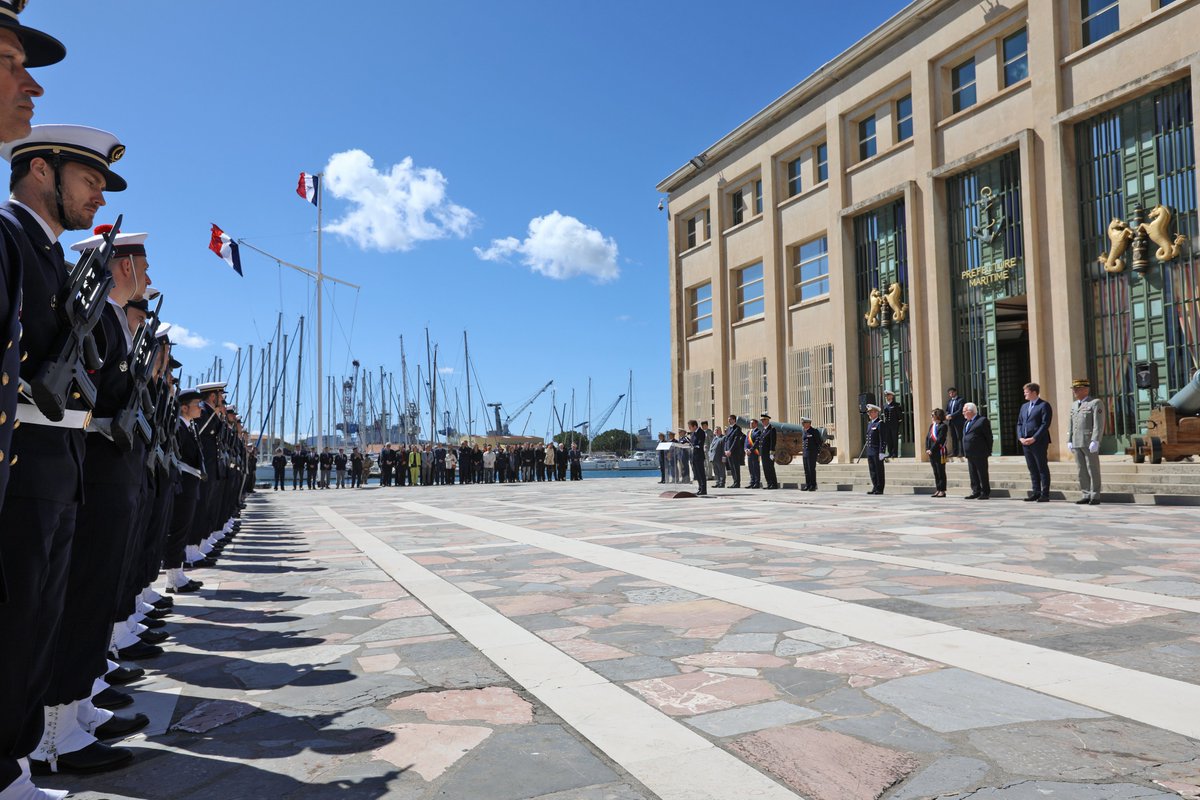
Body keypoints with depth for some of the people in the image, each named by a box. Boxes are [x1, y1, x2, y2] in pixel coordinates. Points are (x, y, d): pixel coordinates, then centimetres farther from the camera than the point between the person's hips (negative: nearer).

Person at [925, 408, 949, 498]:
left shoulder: (943, 426, -10)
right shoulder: (932, 425, 14)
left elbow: (940, 440, -17)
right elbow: (927, 437, 12)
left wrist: (932, 450, -16)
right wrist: (927, 449, 1)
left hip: (939, 452, -8)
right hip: (931, 452, 8)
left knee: (941, 472, -1)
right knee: (936, 472, 11)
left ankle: (942, 491, 4)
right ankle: (938, 490, 17)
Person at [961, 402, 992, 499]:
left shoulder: (982, 420, -7)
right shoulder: (966, 422, 17)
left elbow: (989, 436, -8)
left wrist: (988, 451, -9)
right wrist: (965, 451, 11)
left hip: (979, 454, -8)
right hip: (969, 454, 8)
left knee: (983, 474, -1)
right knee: (973, 474, 9)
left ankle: (986, 493, 6)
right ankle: (976, 491, 15)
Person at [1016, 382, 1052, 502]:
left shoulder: (1044, 405, -5)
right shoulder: (1024, 406, 18)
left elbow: (1045, 424, -13)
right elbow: (1019, 423, 17)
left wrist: (1034, 438, -18)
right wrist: (1020, 437, 1)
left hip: (1039, 442, -7)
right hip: (1025, 442, 7)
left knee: (1043, 469, -1)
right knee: (1032, 469, 9)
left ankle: (1045, 495, 1)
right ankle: (1036, 493, 14)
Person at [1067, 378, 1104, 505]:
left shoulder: (1096, 403, -5)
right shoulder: (1074, 405, 18)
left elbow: (1099, 424, -12)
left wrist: (1095, 441, -19)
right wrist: (1069, 441, 12)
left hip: (1090, 443, -7)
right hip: (1077, 443, 7)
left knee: (1093, 470, -2)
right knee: (1082, 471, 7)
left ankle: (1095, 497, 2)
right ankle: (1086, 495, 11)